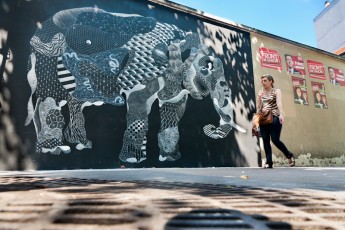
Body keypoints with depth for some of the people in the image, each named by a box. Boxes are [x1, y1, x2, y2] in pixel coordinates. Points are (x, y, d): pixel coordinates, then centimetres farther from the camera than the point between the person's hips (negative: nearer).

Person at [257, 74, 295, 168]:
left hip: (275, 118, -4)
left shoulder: (276, 91, 3)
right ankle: (269, 162, 0)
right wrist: (259, 99, -3)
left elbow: (279, 103, -16)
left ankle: (289, 155, 13)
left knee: (275, 140, -10)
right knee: (265, 141, -4)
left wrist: (281, 114, -32)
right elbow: (258, 107, 14)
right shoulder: (260, 93, 14)